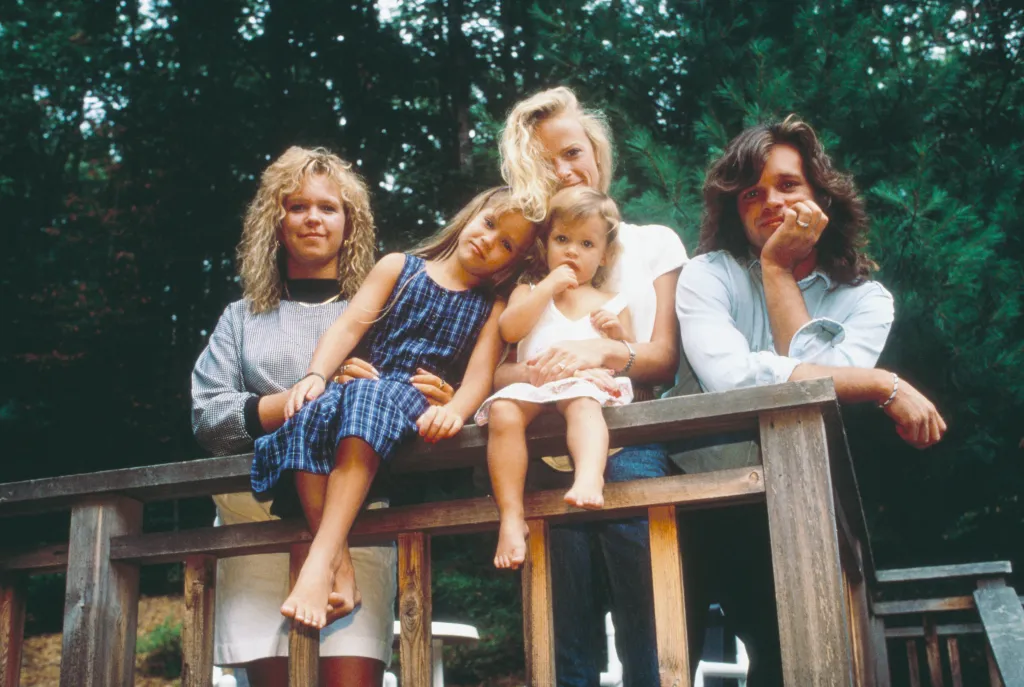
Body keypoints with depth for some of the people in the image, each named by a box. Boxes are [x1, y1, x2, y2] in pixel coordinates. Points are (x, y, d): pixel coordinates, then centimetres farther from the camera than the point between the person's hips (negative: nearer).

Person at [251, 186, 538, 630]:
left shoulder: (491, 310, 17)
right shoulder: (398, 268, 20)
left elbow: (480, 373, 0)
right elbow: (350, 326, 7)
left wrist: (454, 410, -22)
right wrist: (316, 374, -11)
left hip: (421, 409, -2)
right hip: (365, 387, 2)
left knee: (368, 398, -37)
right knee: (312, 412, -33)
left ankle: (321, 558, -44)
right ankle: (340, 567, -33)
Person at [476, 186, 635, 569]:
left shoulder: (611, 304, 24)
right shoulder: (529, 293, 24)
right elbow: (509, 330, 2)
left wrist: (619, 334, -2)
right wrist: (550, 285, 2)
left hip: (586, 382, -1)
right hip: (533, 382, 1)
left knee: (583, 403, -37)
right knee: (503, 412, -31)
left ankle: (589, 476, -64)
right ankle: (511, 517, -35)